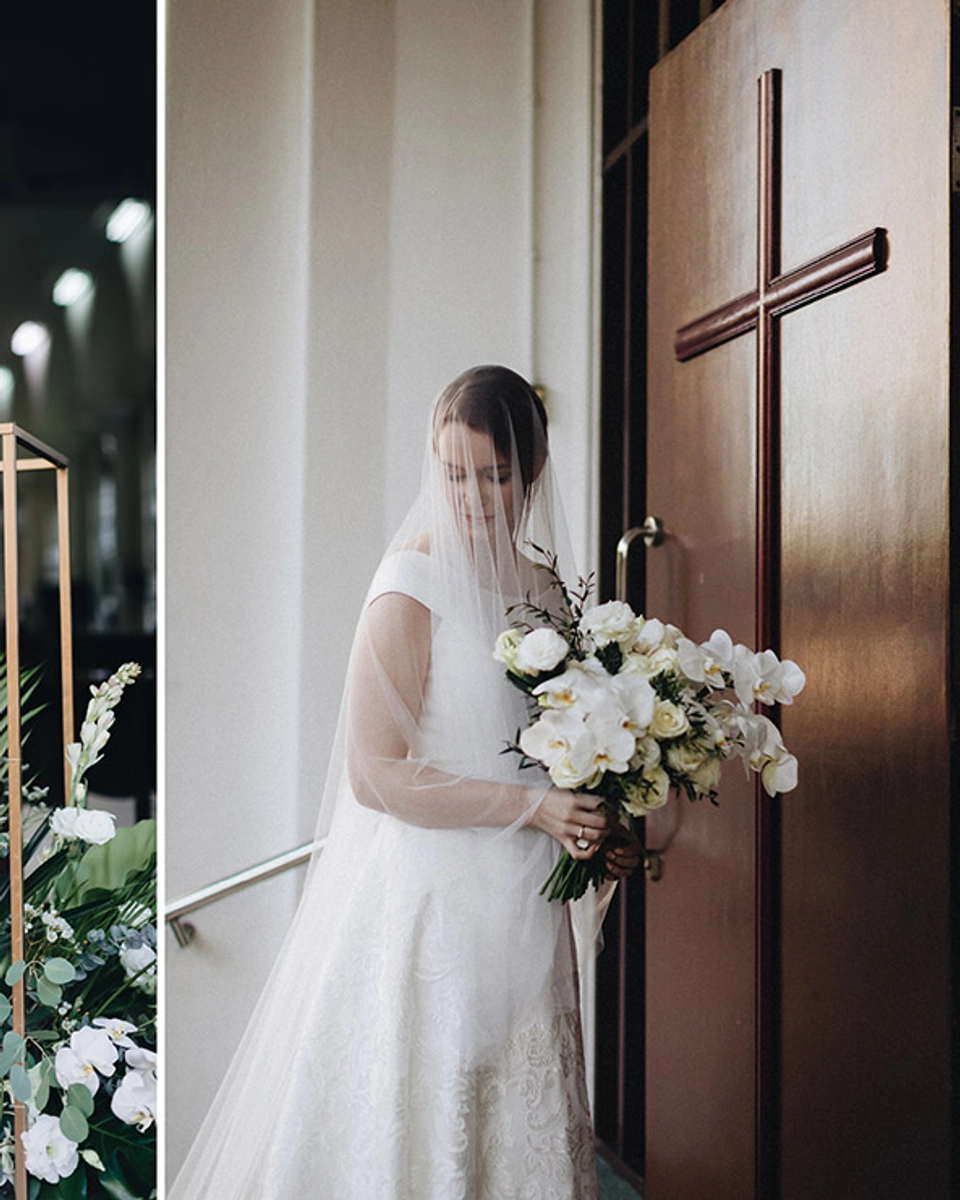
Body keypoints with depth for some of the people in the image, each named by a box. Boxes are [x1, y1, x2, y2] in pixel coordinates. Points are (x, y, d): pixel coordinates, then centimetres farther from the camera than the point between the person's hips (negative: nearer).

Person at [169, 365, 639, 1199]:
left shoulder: (540, 580, 9)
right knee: (424, 1133, 0)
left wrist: (596, 828, 3)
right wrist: (532, 808, -20)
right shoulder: (416, 582, -13)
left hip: (519, 908, 7)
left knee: (516, 1125, 13)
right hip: (432, 903, -7)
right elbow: (376, 773, -18)